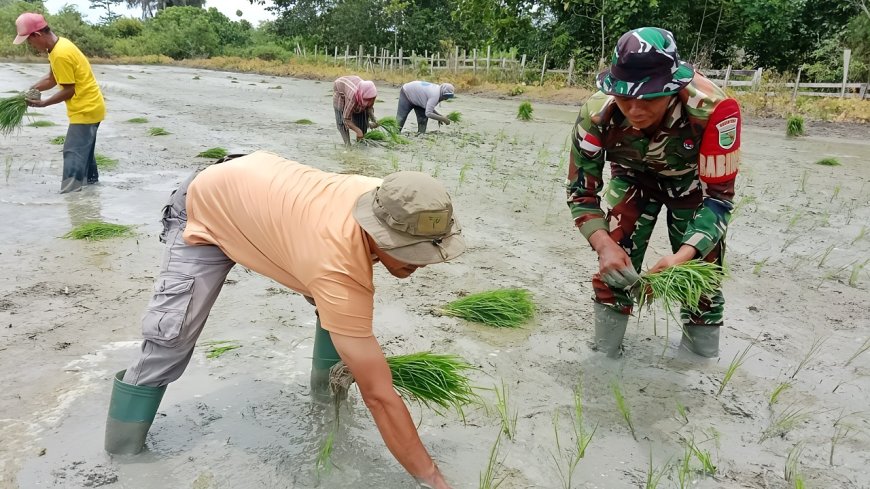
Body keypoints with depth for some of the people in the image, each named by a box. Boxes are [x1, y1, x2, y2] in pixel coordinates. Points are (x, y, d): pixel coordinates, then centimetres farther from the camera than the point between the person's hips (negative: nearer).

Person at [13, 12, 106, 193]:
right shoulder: (59, 44, 7)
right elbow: (51, 79, 14)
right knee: (84, 147, 23)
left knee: (73, 153, -10)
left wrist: (43, 103, -13)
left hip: (86, 109, -10)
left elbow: (68, 90, -19)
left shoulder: (60, 54, -23)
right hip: (89, 106, 10)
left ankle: (68, 194, -11)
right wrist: (29, 90, 2)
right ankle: (91, 177, 39)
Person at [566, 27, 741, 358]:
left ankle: (701, 354, 22)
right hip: (633, 178, 1)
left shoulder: (712, 109, -41)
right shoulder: (597, 113, -35)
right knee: (615, 265, -10)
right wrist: (605, 245, -40)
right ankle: (605, 356, 10)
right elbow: (581, 189, -23)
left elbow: (719, 195, -31)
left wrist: (683, 255, -46)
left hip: (694, 182, -1)